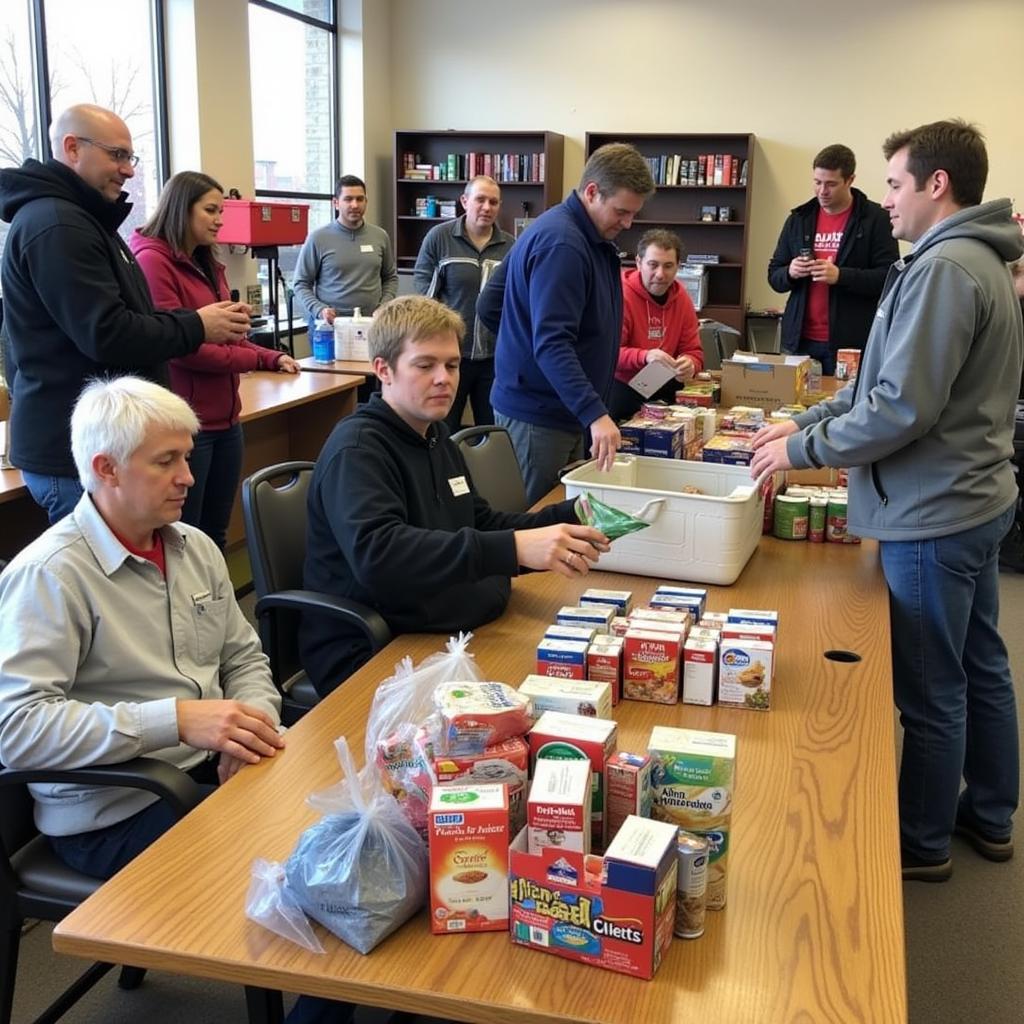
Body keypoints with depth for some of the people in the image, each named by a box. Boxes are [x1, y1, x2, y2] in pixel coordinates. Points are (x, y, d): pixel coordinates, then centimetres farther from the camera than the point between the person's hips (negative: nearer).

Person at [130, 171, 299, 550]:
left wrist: (272, 357, -2)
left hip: (225, 418, 9)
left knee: (216, 535, 15)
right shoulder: (151, 261, -11)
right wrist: (259, 360, -12)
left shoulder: (208, 267, 17)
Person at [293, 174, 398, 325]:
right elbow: (302, 284, 2)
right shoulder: (318, 238, -1)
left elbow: (390, 277, 18)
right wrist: (319, 310, -13)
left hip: (371, 323, 3)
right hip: (329, 324, -3)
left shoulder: (380, 236, 9)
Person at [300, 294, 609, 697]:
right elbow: (376, 554, -30)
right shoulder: (356, 450, -13)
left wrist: (568, 517, 7)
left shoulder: (436, 437, 17)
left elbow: (482, 525, 26)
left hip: (441, 635, 9)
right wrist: (513, 548, -36)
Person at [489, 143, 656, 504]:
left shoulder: (595, 239, 11)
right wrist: (595, 414, -36)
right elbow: (551, 344, -28)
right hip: (536, 415, -10)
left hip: (566, 410, 10)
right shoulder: (560, 244, -20)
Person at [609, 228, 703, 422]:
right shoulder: (620, 295, -13)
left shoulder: (682, 299, 6)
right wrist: (645, 356, -36)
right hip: (620, 389, -5)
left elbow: (693, 351, 9)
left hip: (662, 391, 5)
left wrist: (689, 365, -16)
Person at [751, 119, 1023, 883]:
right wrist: (804, 420, 8)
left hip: (933, 513, -10)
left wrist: (802, 451, -14)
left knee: (930, 691, 4)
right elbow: (887, 382, 14)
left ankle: (921, 844, 21)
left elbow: (901, 408, -25)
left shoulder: (945, 268, -21)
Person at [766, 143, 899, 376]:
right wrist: (790, 273, -9)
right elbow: (774, 276, 14)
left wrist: (840, 275, -20)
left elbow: (890, 277, -8)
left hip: (850, 343, -4)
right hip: (800, 341, 4)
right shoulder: (799, 218, 12)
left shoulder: (875, 219, -2)